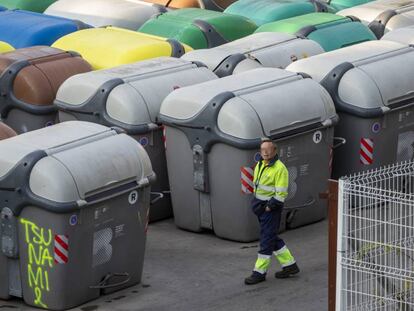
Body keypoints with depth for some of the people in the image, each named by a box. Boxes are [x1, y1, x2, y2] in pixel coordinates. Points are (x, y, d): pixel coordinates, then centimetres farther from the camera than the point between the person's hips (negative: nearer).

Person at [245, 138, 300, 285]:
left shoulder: (279, 168, -17)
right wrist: (256, 203, 11)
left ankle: (260, 272, 2)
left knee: (266, 240, -3)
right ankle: (289, 265, 26)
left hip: (271, 209, -9)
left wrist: (270, 206, -18)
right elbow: (256, 185, 20)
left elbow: (281, 193, -19)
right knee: (273, 238, 16)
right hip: (261, 207, 9)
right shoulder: (259, 165, 10)